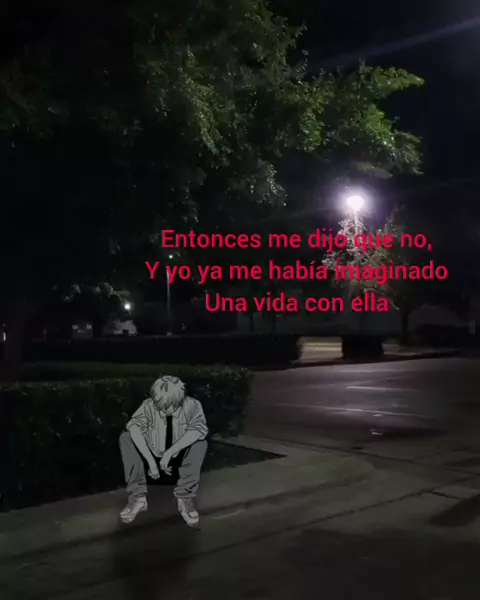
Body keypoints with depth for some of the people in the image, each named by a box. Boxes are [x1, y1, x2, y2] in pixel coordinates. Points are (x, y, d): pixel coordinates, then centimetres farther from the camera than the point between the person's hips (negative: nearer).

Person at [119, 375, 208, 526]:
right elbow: (134, 427, -33)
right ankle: (137, 496, -24)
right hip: (153, 454, 1)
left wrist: (170, 452, -41)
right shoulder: (149, 406, -20)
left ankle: (185, 496, -25)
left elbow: (198, 429, -36)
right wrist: (151, 461, -41)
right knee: (126, 438, -22)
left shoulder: (191, 405, -21)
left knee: (199, 442, -30)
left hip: (179, 457, -1)